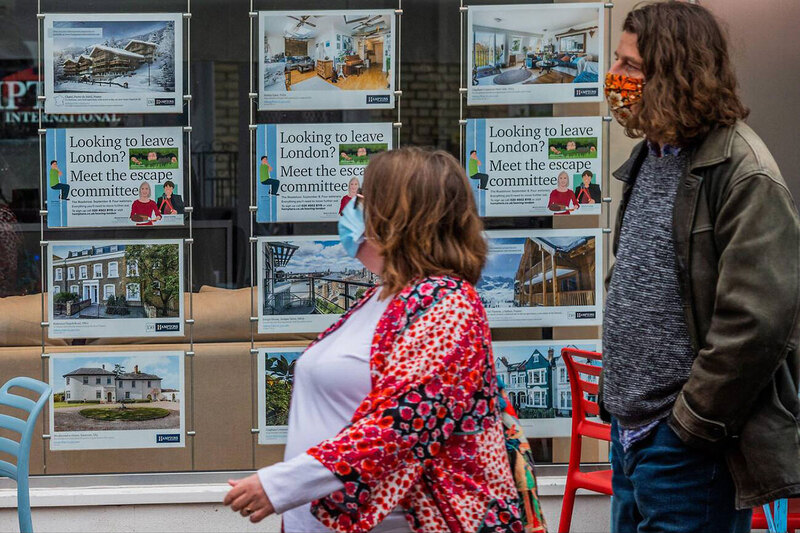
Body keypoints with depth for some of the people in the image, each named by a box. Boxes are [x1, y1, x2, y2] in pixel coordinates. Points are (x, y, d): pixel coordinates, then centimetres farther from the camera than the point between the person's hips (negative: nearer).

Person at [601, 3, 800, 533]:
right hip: (629, 428, 9)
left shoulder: (745, 175, -17)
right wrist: (616, 390, 15)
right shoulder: (649, 158, 12)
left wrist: (694, 423, -17)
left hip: (688, 448, -9)